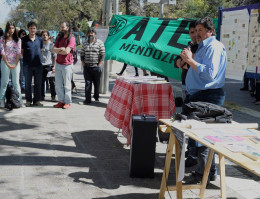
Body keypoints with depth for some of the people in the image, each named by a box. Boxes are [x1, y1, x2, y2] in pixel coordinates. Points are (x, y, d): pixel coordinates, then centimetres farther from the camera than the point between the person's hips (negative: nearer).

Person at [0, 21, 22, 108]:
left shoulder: (18, 39, 5)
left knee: (16, 82, 5)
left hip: (15, 63, 1)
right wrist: (7, 64, -10)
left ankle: (19, 100, 8)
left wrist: (15, 64, -8)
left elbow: (19, 52, 0)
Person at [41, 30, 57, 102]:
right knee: (41, 82, 5)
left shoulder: (52, 45, 3)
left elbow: (55, 57, 1)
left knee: (51, 82, -1)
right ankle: (42, 95, 15)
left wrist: (54, 66, -7)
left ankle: (53, 96, 7)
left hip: (49, 65, -2)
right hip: (41, 65, 2)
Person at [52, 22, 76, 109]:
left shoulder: (71, 38, -7)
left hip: (67, 65, -6)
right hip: (58, 63, 6)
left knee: (67, 85, -1)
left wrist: (57, 51, -2)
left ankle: (68, 102, 7)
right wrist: (61, 49, -13)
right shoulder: (59, 38, 14)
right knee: (58, 84, 6)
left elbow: (66, 51, -18)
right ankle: (61, 101, 14)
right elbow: (53, 50, 5)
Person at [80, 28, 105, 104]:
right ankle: (87, 99, 0)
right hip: (87, 67, 3)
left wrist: (99, 64, -9)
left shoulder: (100, 43, -1)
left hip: (96, 67, -2)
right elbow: (82, 54, 16)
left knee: (97, 83, 8)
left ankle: (96, 96, 27)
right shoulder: (85, 43, 12)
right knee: (87, 83, -1)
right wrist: (83, 63, 5)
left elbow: (103, 55, -3)